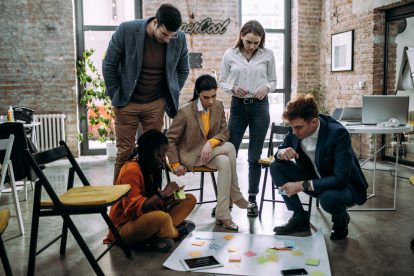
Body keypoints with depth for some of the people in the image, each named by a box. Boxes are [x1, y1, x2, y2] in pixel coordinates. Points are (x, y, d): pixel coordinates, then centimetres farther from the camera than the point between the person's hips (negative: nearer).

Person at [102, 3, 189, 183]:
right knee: (124, 152, 2)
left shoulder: (179, 39, -11)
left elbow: (183, 71, 8)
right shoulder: (127, 30, -18)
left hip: (156, 104, 2)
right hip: (127, 102, -2)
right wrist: (115, 97, -2)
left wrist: (171, 97, 4)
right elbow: (109, 65, -5)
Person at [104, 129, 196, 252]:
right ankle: (176, 232, -2)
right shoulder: (131, 170, -20)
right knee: (162, 217, -39)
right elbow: (133, 208, -25)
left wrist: (168, 195, -9)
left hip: (147, 217, 9)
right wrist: (162, 194, -27)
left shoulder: (152, 168, 5)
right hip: (125, 227, -9)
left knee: (190, 199, 2)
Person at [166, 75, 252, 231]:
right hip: (190, 155, -5)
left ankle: (222, 215, -24)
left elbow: (224, 132, -1)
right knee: (229, 148, -25)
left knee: (225, 162, -29)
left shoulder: (218, 105, -4)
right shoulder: (185, 112, -18)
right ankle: (235, 196, -13)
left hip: (210, 152, 5)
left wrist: (210, 142, -21)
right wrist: (175, 164, -13)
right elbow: (170, 139, -11)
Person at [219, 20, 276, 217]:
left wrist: (266, 87, -14)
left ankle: (252, 199, 17)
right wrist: (233, 88, -14)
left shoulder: (268, 55, 1)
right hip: (238, 106, 1)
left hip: (259, 106, 0)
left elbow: (273, 81, 9)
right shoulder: (230, 55, 0)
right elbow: (222, 81, 7)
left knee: (255, 156, 5)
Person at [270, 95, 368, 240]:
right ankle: (300, 218, 0)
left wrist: (303, 185, -35)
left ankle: (341, 219, 0)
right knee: (276, 167, -13)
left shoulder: (338, 133, -29)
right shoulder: (296, 129, -13)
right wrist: (281, 153, -23)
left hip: (344, 185, -5)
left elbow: (340, 179, -33)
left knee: (328, 198, -39)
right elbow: (280, 151, 4)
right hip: (314, 179, 6)